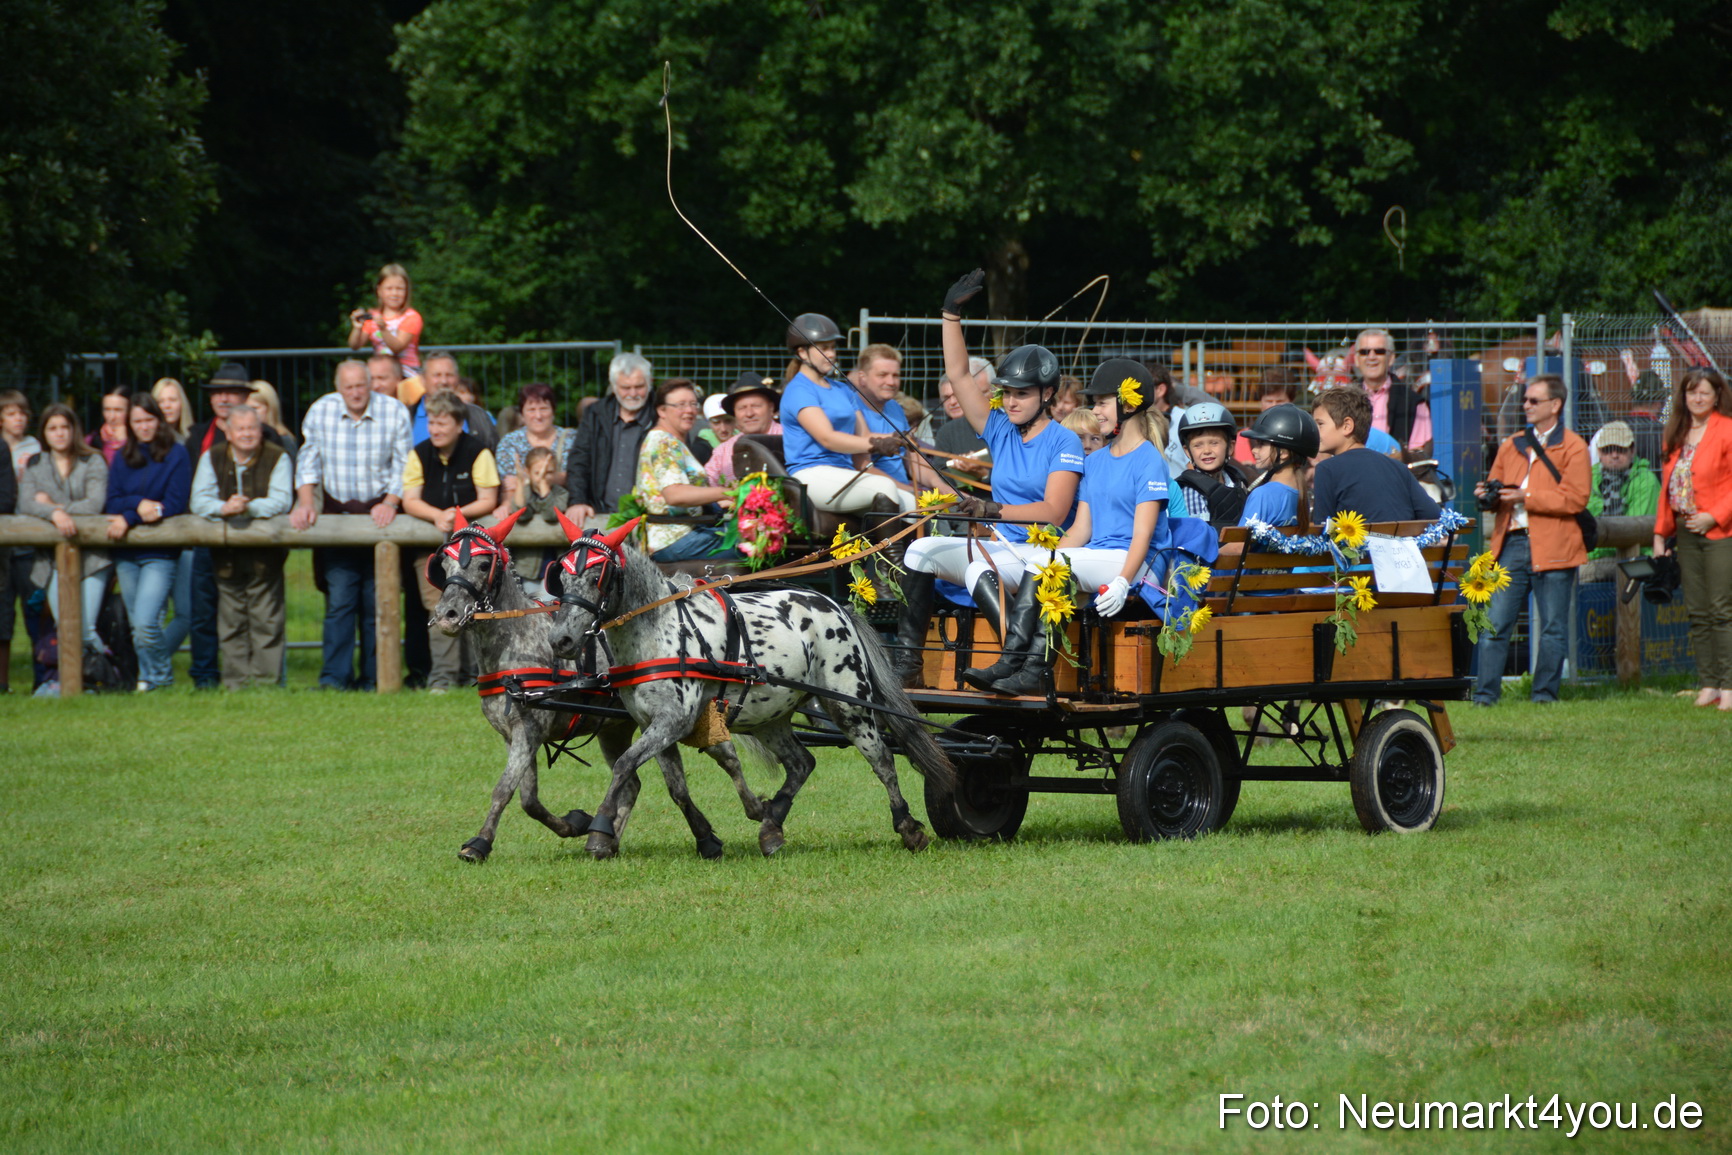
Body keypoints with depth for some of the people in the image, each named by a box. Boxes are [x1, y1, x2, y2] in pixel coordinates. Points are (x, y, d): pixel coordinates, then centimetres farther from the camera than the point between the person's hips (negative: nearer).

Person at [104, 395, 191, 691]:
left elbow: (176, 503, -9)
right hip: (126, 554, 5)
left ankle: (158, 676, 1)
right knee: (137, 625, 6)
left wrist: (128, 518, -14)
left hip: (160, 552, -5)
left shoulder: (176, 455, -1)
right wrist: (139, 504, -17)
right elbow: (111, 503, 4)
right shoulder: (122, 458, 13)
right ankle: (148, 674, 19)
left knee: (145, 623, -17)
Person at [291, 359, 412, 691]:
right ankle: (335, 677, -7)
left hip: (379, 510, -1)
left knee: (376, 603, -1)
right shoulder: (320, 411, 2)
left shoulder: (394, 413, -3)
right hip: (338, 512, 1)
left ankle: (372, 677, 5)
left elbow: (403, 465, -1)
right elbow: (309, 461, 8)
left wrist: (390, 504, -13)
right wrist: (307, 502, -4)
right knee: (339, 599, -7)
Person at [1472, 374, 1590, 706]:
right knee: (1494, 625, -1)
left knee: (1553, 628, 2)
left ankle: (1545, 693, 11)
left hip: (1552, 550, -4)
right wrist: (1488, 496, 1)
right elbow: (1495, 487, 26)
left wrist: (1526, 497, -15)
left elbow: (1575, 499, -9)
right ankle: (1485, 695, 1)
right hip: (1511, 544, 5)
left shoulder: (1572, 448, 1)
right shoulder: (1511, 446, 19)